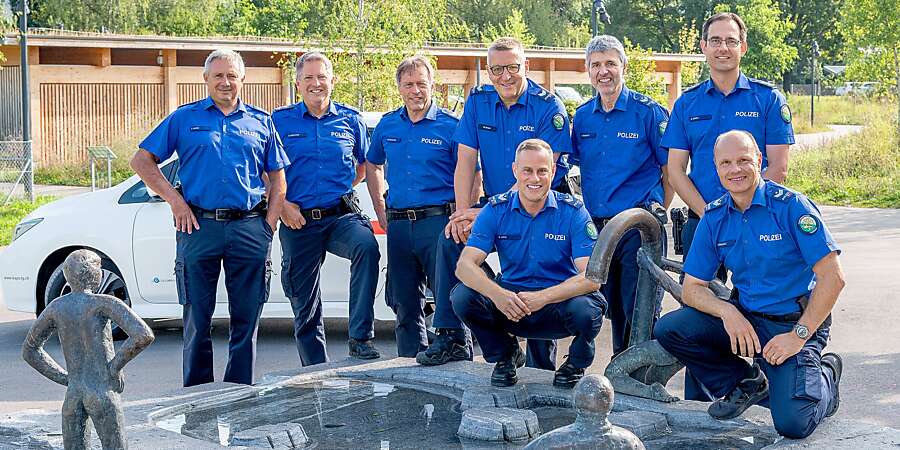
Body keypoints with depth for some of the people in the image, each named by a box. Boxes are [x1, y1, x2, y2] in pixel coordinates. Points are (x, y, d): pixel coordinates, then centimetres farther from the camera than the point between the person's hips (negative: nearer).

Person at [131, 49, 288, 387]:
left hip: (250, 229, 1)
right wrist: (175, 201, -3)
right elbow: (142, 160, 7)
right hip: (199, 226, -1)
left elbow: (277, 176, 15)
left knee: (246, 319, 4)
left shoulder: (261, 122, 13)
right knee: (198, 319, 4)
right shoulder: (184, 118, 8)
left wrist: (270, 223, 2)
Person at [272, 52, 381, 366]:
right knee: (304, 304, 6)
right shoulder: (280, 121, 4)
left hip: (342, 216, 0)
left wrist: (342, 190, 10)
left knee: (366, 246, -34)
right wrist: (283, 204, -4)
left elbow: (364, 165, 21)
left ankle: (360, 337, -30)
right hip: (298, 221, 1)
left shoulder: (350, 120, 8)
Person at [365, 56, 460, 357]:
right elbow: (372, 165, 24)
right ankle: (411, 361, 21)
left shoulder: (451, 125, -3)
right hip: (398, 225, 5)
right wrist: (381, 210, 15)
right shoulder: (387, 125, 11)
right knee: (404, 301, 11)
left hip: (437, 220, -5)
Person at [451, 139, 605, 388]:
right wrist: (497, 293, -36)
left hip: (560, 302, -2)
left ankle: (576, 364, 2)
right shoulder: (496, 210, -4)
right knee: (463, 297, -24)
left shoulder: (572, 211, -11)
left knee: (586, 309, -35)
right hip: (510, 302, 2)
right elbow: (465, 265, -14)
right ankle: (506, 354, 7)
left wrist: (542, 297, -36)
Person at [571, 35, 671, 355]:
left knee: (639, 309, -5)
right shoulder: (582, 117, 9)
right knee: (612, 306, 13)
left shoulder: (648, 111, -5)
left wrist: (657, 213, -1)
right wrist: (586, 210, 12)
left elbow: (671, 169, 0)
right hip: (596, 226, 5)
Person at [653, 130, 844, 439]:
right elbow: (692, 288, 2)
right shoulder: (714, 218, 1)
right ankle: (746, 382, 8)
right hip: (744, 317, 5)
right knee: (668, 330, -13)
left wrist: (799, 335, -20)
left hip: (796, 322, -5)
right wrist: (727, 311, -18)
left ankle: (824, 376, 14)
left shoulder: (790, 205, -15)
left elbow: (832, 278, -18)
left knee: (792, 423, -23)